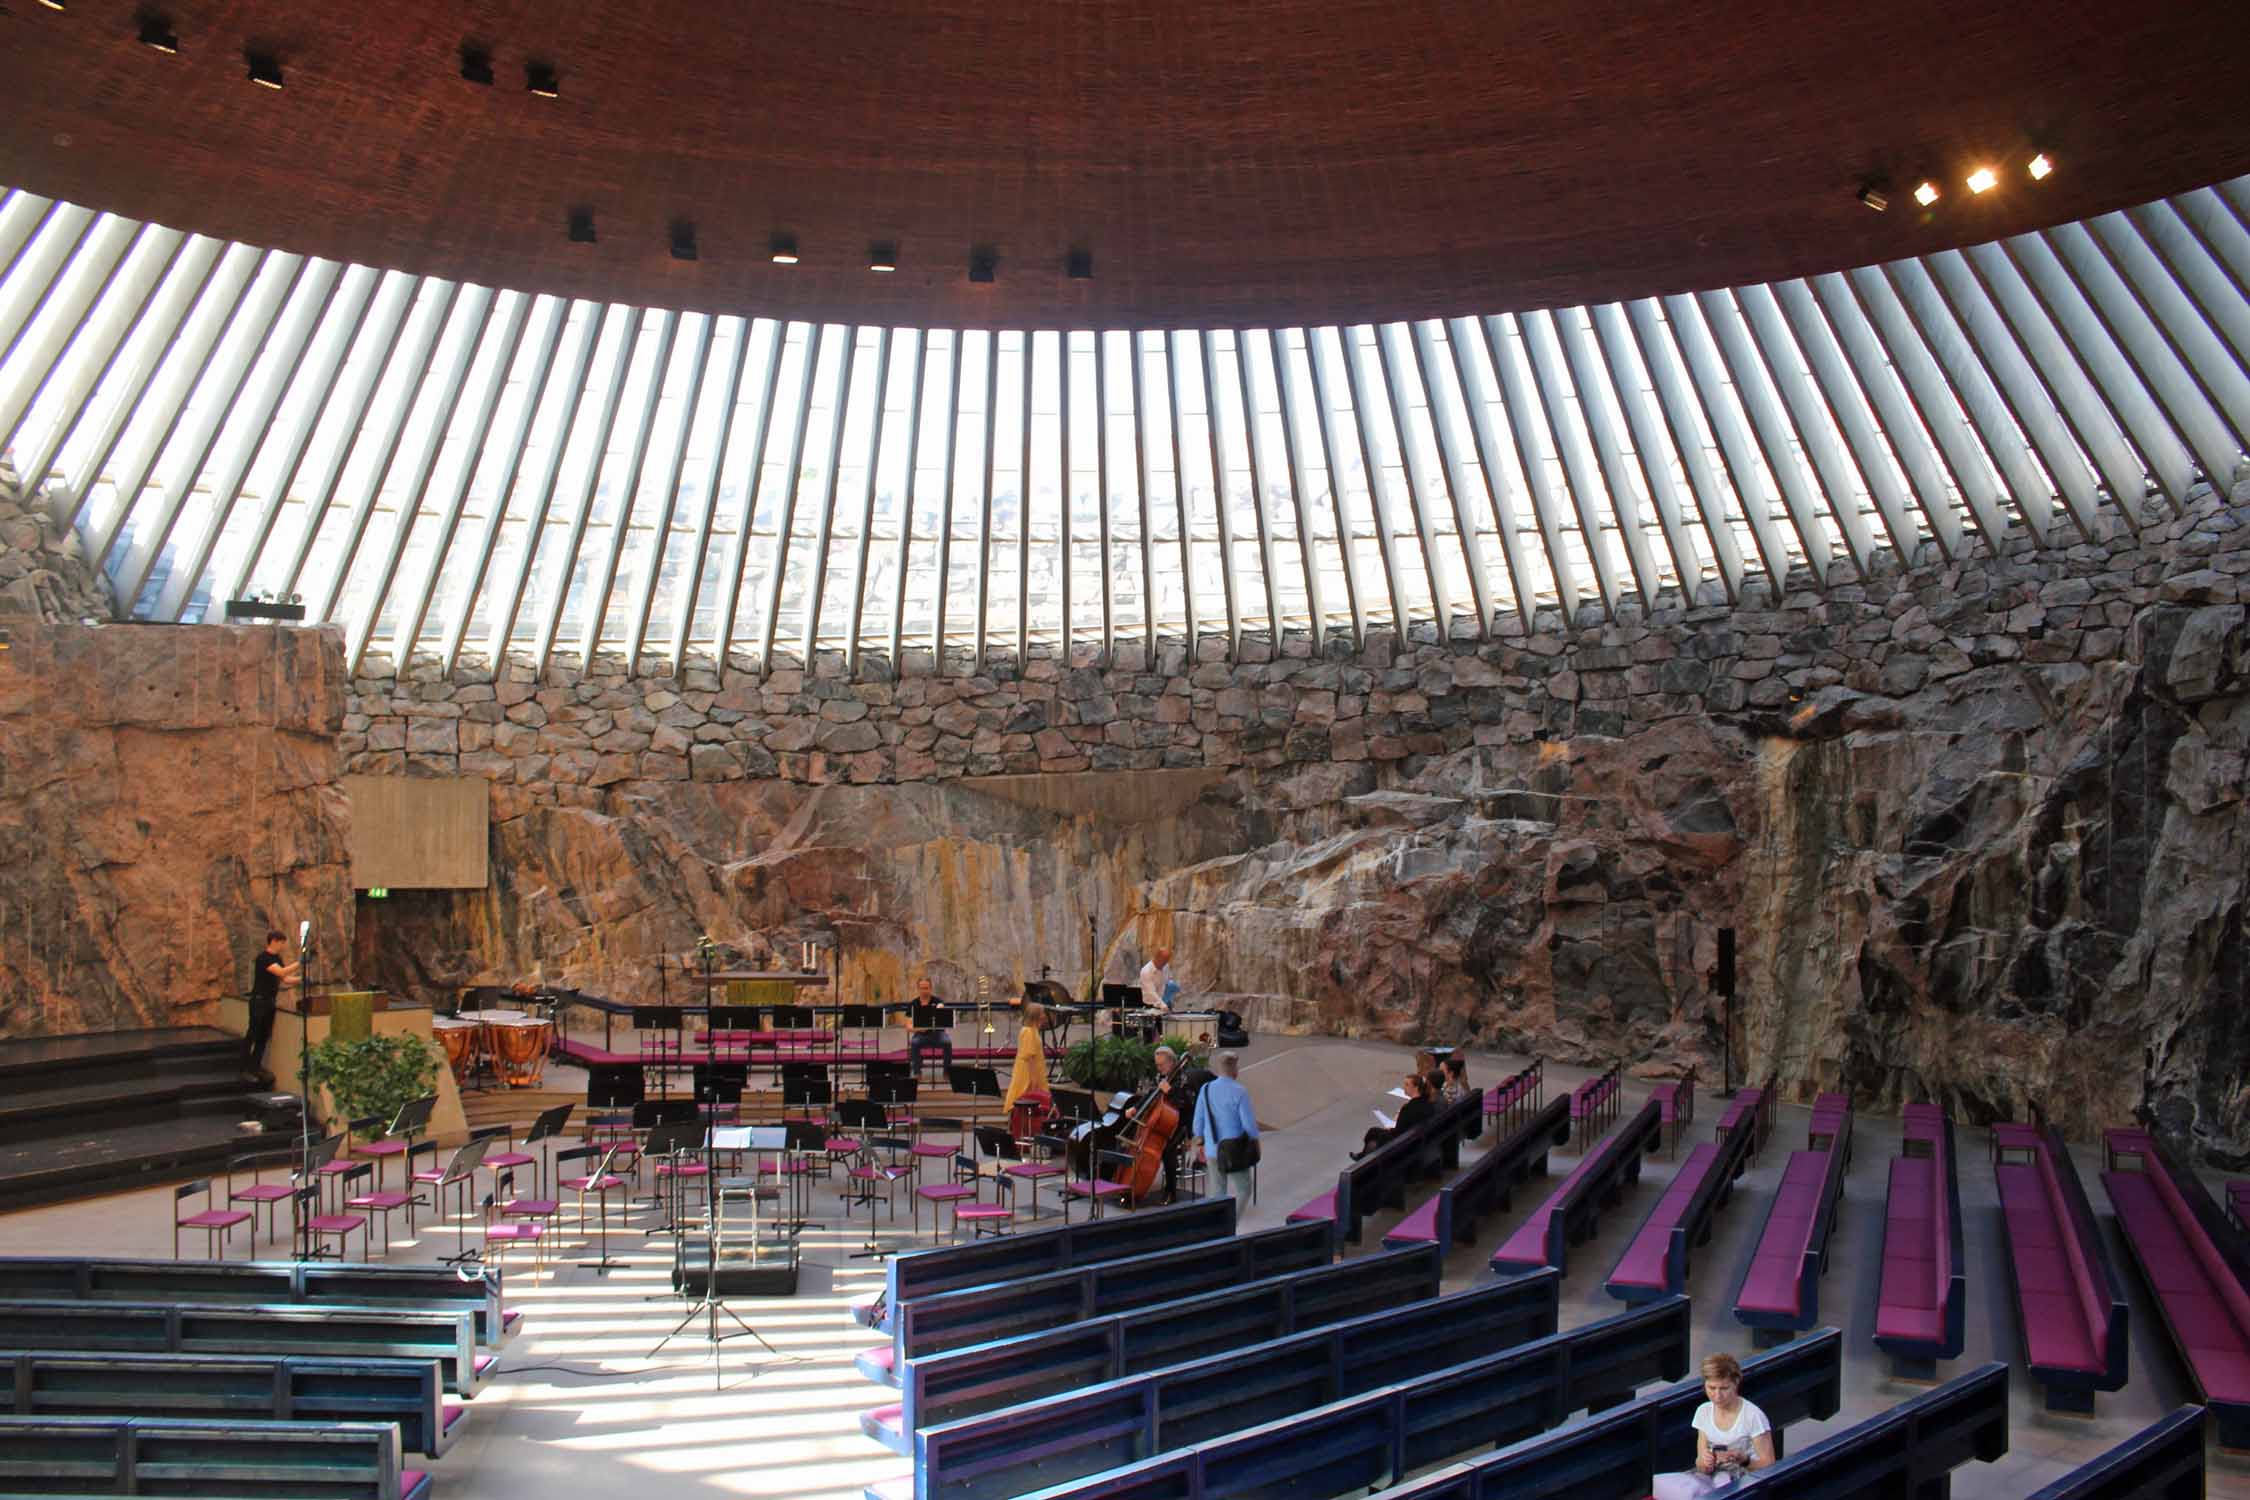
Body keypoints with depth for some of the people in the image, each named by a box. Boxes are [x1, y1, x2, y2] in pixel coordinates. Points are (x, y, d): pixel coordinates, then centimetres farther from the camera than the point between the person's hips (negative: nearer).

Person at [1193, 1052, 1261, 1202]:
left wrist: (1199, 1141, 19)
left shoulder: (1205, 1089, -3)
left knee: (1219, 1190, 16)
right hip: (1235, 1150, -4)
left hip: (1211, 1150, 5)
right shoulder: (1239, 1092, -16)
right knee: (1243, 1189, 9)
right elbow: (1249, 1123, -12)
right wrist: (1254, 1139, 7)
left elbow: (1198, 1121, 4)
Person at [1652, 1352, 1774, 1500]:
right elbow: (1703, 1469, 6)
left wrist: (1743, 1459, -24)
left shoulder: (1753, 1416, -10)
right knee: (1659, 1483, -25)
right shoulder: (1703, 1411, 5)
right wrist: (1704, 1462, -18)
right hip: (1711, 1480, 5)